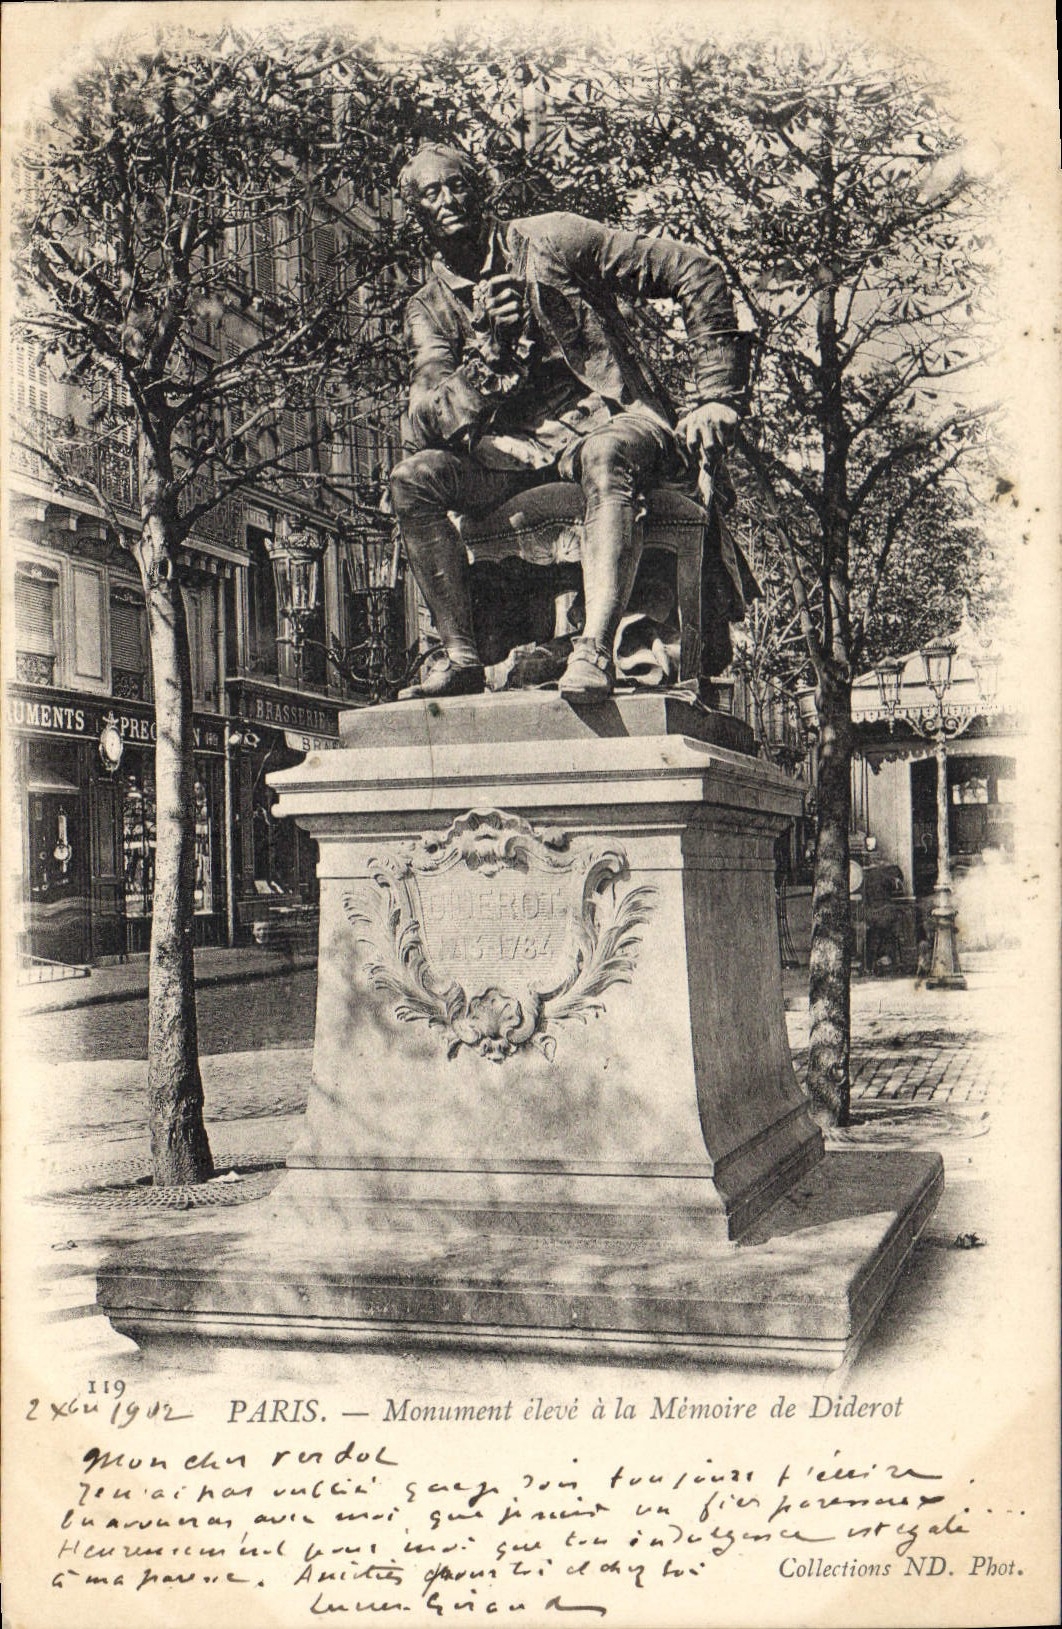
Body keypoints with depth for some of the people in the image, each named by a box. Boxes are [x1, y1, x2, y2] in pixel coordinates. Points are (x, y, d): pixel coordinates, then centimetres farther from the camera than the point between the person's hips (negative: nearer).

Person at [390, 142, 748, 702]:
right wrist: (489, 349, -24)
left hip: (614, 423, -4)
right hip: (517, 454, 4)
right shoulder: (430, 310, 9)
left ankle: (594, 651, -49)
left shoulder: (549, 241, -1)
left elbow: (694, 273, -3)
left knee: (604, 456, -40)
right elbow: (434, 427, -7)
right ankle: (461, 656, -20)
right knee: (414, 478, -20)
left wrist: (718, 396, -9)